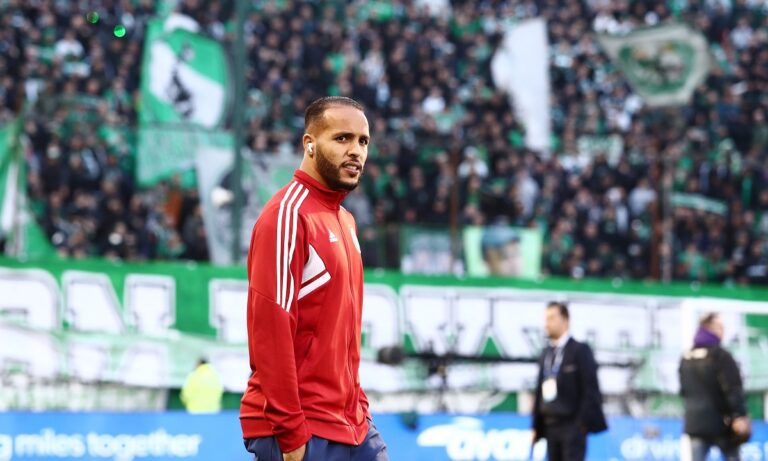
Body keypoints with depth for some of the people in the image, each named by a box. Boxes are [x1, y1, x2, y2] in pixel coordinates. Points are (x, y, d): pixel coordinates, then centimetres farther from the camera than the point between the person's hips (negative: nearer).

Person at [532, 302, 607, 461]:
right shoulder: (546, 354, 15)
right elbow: (540, 391, 16)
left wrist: (584, 422, -14)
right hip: (551, 426, 6)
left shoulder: (580, 350, -3)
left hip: (572, 425, -6)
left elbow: (590, 389, -8)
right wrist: (537, 426, 12)